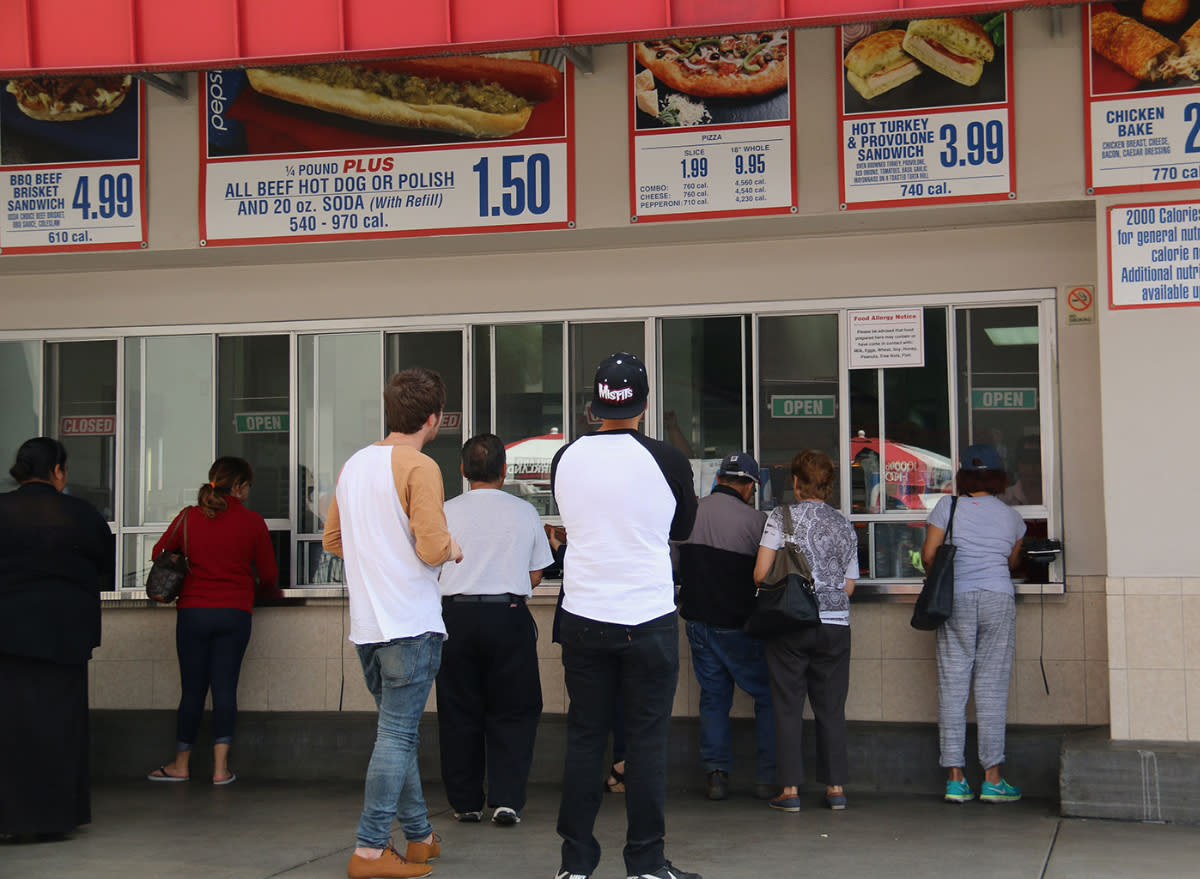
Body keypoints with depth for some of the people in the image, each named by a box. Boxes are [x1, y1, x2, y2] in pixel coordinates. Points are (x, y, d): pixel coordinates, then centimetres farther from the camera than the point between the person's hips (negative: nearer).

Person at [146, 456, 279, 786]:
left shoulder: (189, 517, 1)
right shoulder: (253, 522, -1)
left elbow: (159, 553, 11)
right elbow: (268, 575, 3)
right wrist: (263, 592, 24)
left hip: (192, 610, 1)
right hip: (235, 613, -1)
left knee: (192, 688, 8)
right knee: (225, 687, 2)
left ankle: (182, 763, 16)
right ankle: (221, 767, 0)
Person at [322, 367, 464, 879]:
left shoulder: (354, 465, 11)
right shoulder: (419, 468, -13)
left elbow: (332, 540, 19)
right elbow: (431, 548, -19)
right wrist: (453, 549, 2)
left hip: (366, 625, 8)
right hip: (410, 625, -8)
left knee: (398, 733, 16)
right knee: (398, 736, -4)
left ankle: (419, 836, 25)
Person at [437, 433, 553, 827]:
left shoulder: (447, 511, 0)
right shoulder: (524, 512, 2)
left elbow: (432, 568, 6)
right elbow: (535, 576, 7)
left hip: (457, 614, 0)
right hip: (509, 615, 0)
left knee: (459, 713, 9)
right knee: (511, 712, 7)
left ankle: (465, 802, 14)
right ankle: (507, 800, -1)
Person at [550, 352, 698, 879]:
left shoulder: (566, 459, 0)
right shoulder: (666, 461, -8)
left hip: (583, 617, 3)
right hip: (649, 618, -3)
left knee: (583, 737, 8)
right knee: (647, 740, 3)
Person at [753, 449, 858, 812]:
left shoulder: (781, 517, -3)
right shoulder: (844, 525, 7)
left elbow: (760, 574, -7)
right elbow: (849, 586, 8)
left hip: (790, 623, -3)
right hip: (835, 624, 3)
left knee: (788, 706, 3)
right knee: (831, 707, 9)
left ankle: (790, 788, 2)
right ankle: (836, 787, 11)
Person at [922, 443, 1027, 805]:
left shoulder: (947, 507, 2)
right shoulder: (1011, 517, 8)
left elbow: (928, 554, -1)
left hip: (956, 599, 0)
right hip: (998, 598, 0)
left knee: (952, 686, 2)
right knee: (992, 687, 1)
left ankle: (955, 778, 2)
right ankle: (992, 778, 1)